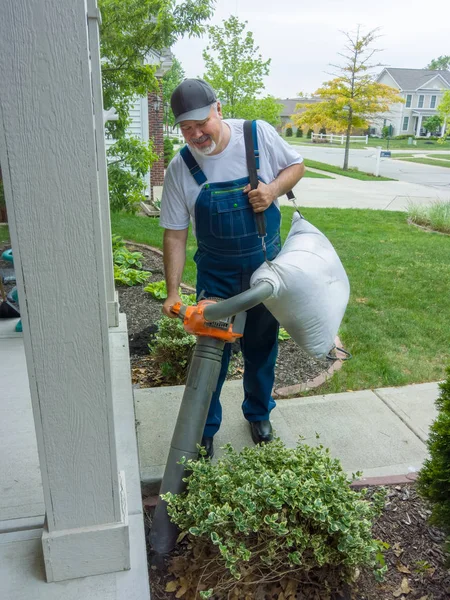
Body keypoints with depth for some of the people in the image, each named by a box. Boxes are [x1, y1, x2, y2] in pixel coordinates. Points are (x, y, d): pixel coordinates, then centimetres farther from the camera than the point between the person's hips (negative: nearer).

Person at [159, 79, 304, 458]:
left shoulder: (258, 134, -12)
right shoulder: (180, 169, -13)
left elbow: (296, 165, 3)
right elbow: (175, 234, -9)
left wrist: (274, 188, -19)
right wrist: (173, 292, -13)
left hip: (265, 264, 1)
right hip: (216, 273, 0)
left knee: (262, 346, 14)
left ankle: (259, 413, 39)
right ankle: (204, 430, 24)